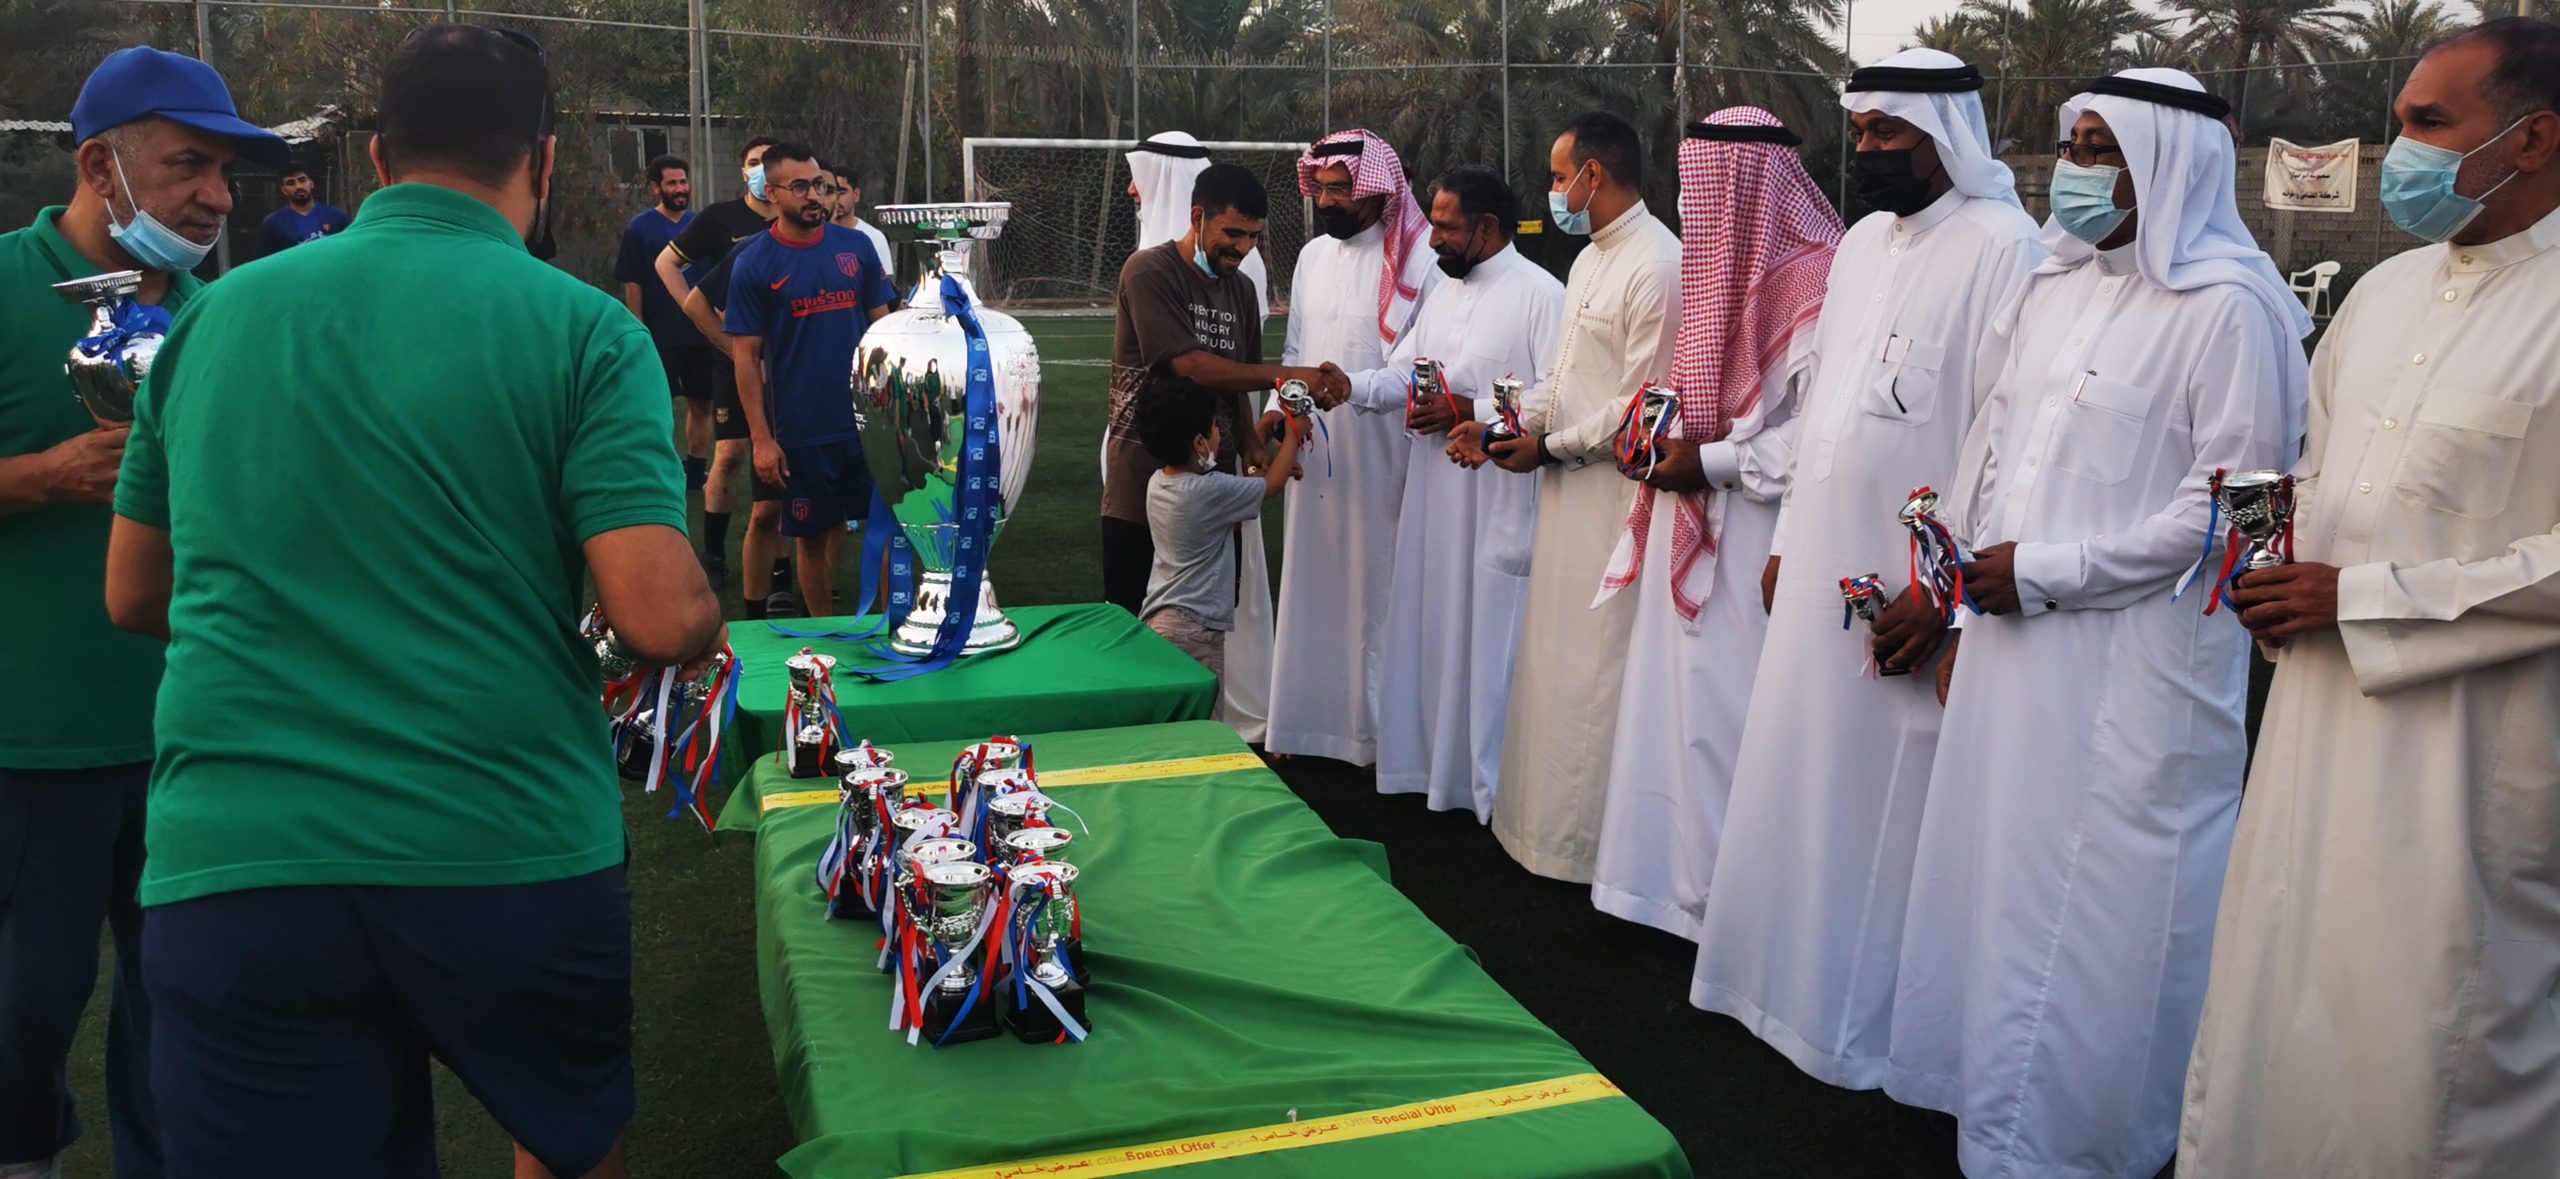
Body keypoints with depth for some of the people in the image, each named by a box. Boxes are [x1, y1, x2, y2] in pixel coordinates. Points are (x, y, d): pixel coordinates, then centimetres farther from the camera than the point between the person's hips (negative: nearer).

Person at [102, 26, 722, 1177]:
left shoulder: (216, 314, 8)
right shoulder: (586, 329, -5)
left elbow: (134, 595, 17)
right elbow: (662, 618, -14)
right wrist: (706, 622, 8)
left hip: (226, 870, 2)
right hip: (513, 857, -2)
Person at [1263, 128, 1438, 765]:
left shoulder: (1416, 259, -8)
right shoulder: (1313, 255, 14)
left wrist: (1354, 386, -20)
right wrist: (1277, 405, 6)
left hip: (1379, 455, -6)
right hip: (1311, 450, 6)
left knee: (1372, 585, 0)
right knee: (1311, 581, 10)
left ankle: (1375, 727, 12)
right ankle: (1307, 719, 20)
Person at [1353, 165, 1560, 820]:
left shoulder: (1540, 294, -10)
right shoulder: (1443, 292, 16)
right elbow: (1401, 375, 12)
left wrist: (1473, 412, -19)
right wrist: (1350, 388, -5)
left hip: (1499, 502, -7)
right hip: (1433, 496, 8)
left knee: (1490, 638, -1)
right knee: (1430, 630, 12)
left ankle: (1494, 784, 12)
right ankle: (1431, 764, 25)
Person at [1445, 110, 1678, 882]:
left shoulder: (1658, 267, -17)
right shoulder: (1591, 260, 15)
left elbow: (1642, 404, -20)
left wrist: (1547, 446, -12)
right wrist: (1503, 424, 4)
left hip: (1615, 492, -10)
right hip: (1570, 490, 10)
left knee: (1594, 668, -1)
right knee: (1558, 658, 16)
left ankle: (1587, 839, 12)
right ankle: (1548, 814, 28)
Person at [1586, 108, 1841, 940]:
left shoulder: (1816, 278, -16)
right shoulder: (1728, 266, 14)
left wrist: (1711, 462, -17)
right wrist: (1673, 439, 5)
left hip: (1749, 539, -9)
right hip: (1692, 529, 9)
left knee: (1728, 707, -2)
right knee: (1684, 697, 13)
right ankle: (1681, 874, 24)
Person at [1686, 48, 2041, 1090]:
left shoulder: (2002, 248, -12)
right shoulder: (1862, 242, 13)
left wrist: (1945, 592, -18)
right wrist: (1784, 541, 15)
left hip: (1906, 585, -7)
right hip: (1819, 566, 8)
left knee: (1881, 803, 3)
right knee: (1800, 783, 14)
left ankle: (1864, 1019, 18)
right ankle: (1786, 976, 30)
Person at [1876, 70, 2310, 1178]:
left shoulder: (2230, 307, -11)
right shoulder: (2058, 285, 12)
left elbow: (2233, 502, -16)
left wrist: (2043, 572, -14)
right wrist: (1965, 599, 11)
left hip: (2134, 661, -7)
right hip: (2013, 640, 7)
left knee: (2096, 895, 3)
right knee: (1998, 868, 14)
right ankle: (1991, 1082, 31)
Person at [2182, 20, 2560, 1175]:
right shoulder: (2387, 291, 10)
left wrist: (2361, 598, -16)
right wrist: (2281, 544, 2)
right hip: (2323, 708, 7)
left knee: (2440, 1035, 5)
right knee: (2279, 986, 15)